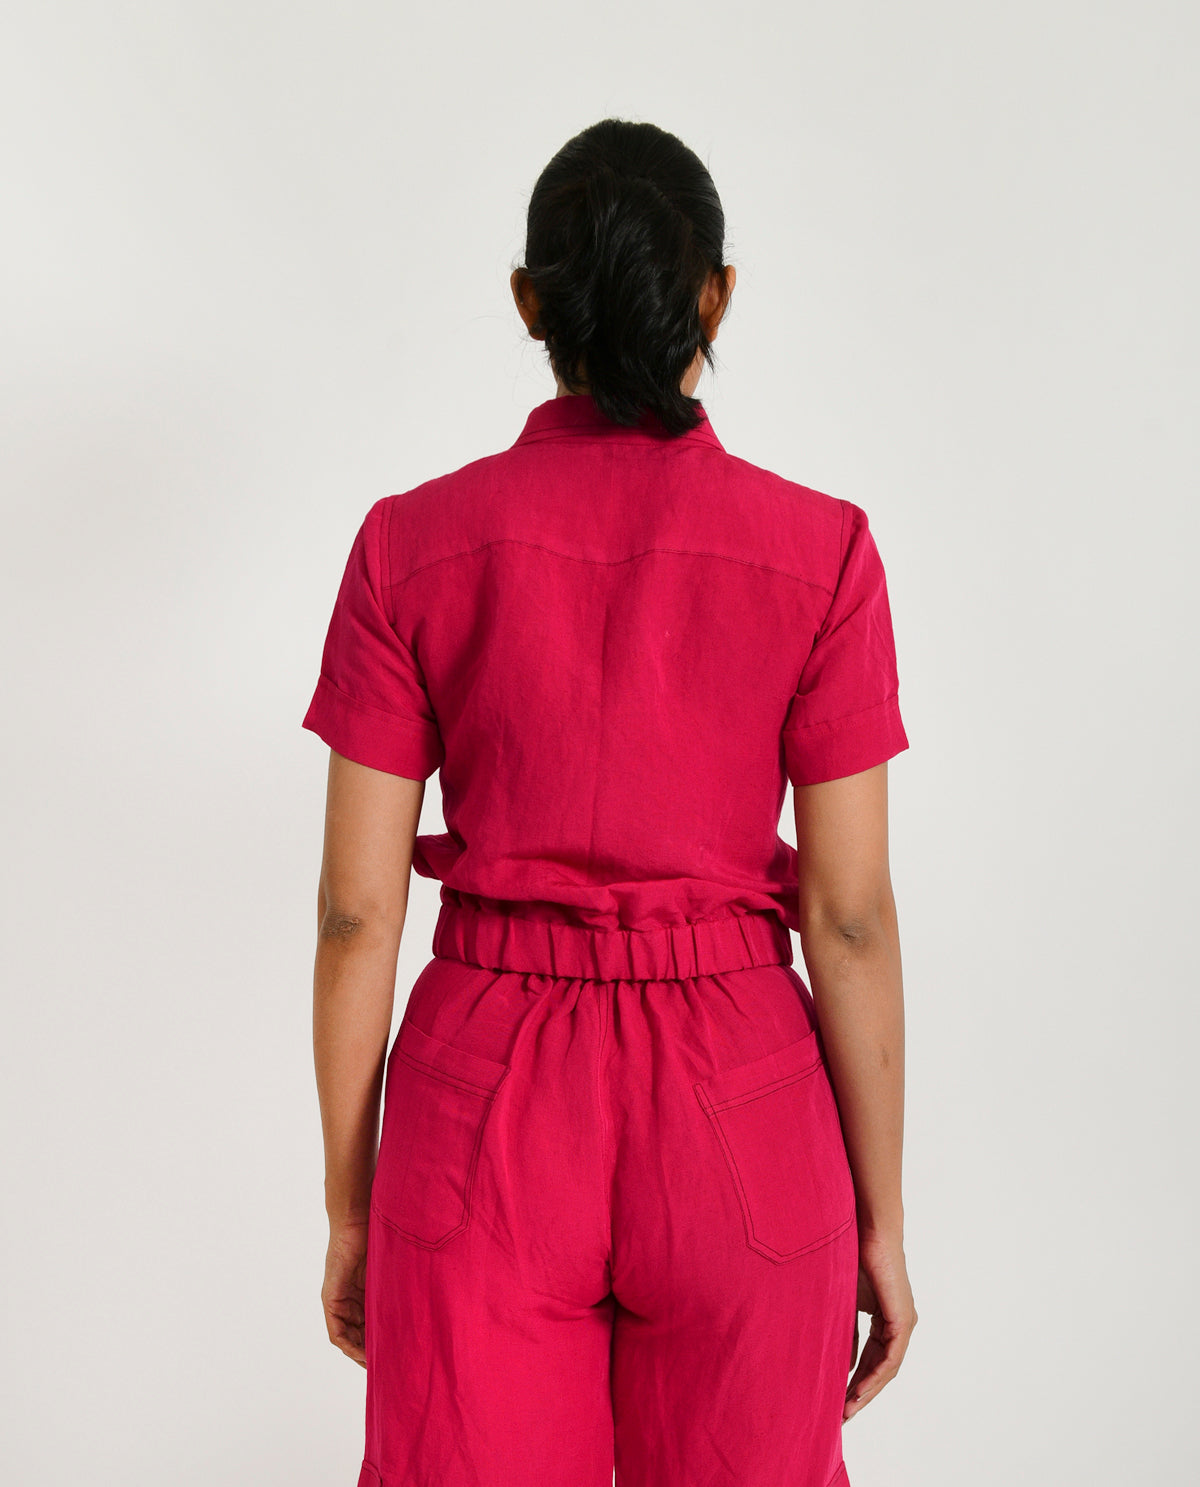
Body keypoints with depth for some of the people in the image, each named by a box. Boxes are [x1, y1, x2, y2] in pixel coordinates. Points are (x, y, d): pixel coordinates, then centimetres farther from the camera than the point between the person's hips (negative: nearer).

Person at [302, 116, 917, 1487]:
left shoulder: (413, 547, -6)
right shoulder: (817, 552, -8)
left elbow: (356, 908, -4)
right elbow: (849, 916, -7)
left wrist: (349, 1208, 8)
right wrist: (881, 1219, 5)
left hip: (489, 1116, 1)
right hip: (737, 1118, 0)